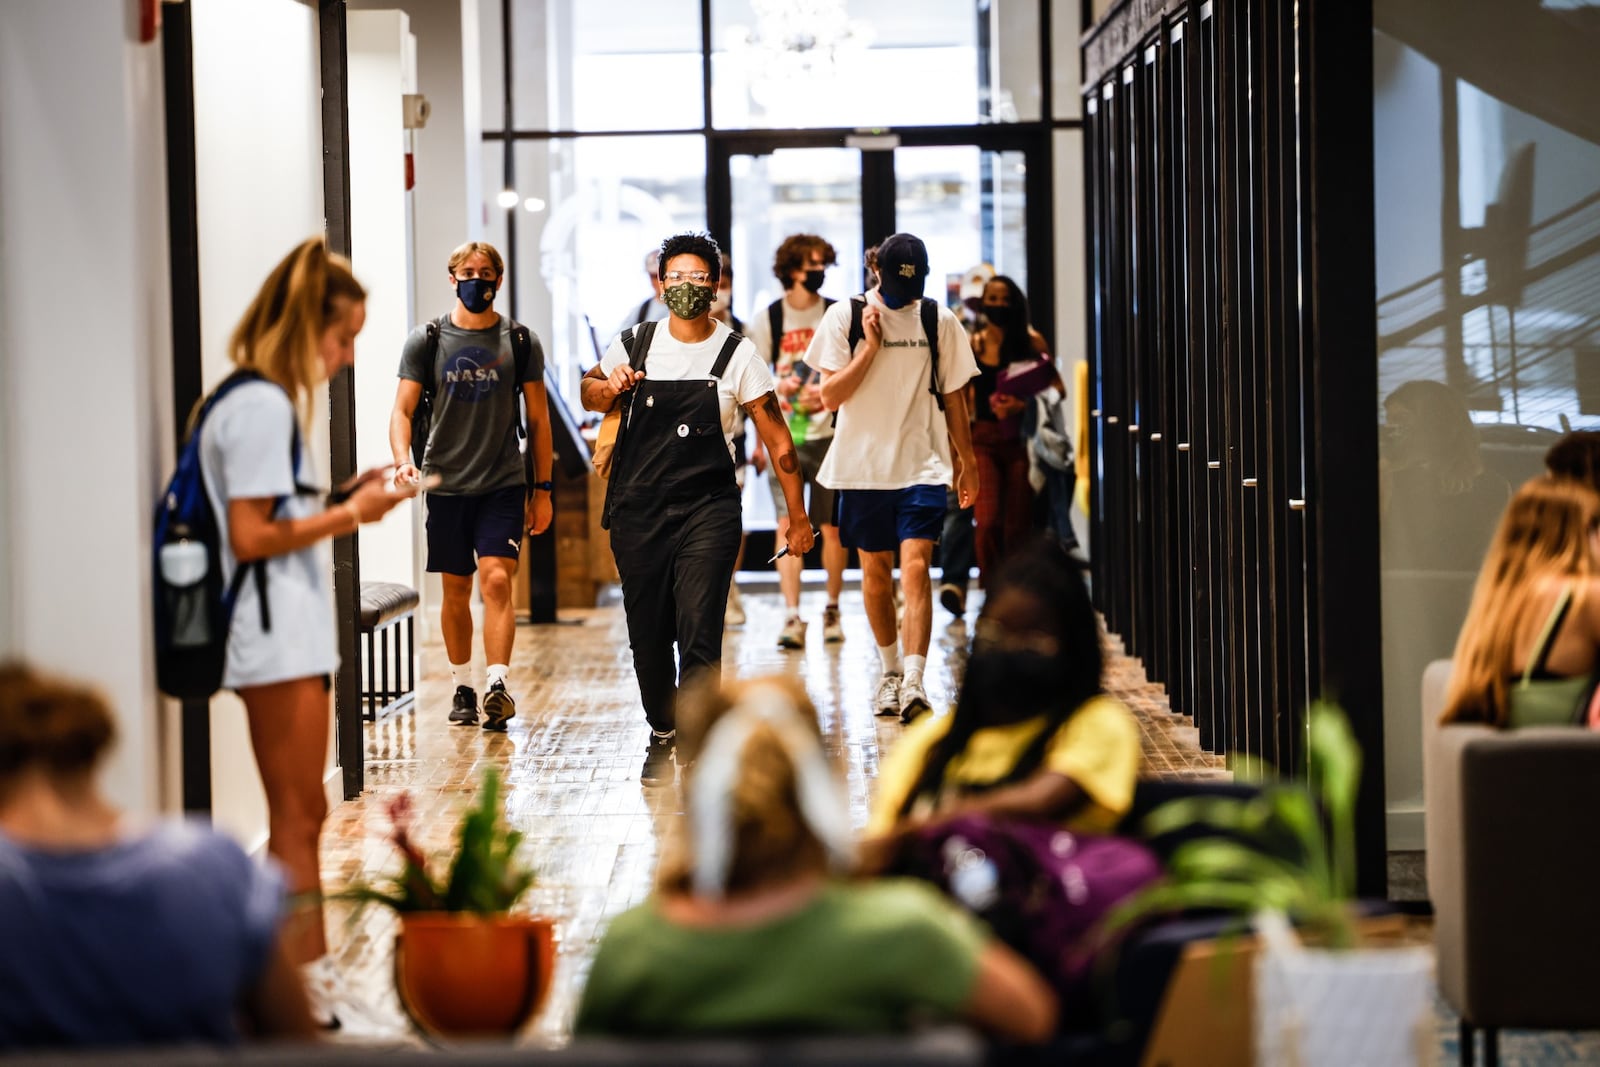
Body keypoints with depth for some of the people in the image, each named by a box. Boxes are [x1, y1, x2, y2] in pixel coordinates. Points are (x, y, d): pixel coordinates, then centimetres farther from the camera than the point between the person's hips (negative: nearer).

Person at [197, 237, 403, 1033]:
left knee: (302, 817, 14)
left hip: (295, 633, 10)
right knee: (297, 818, -5)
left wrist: (347, 501, 8)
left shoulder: (268, 401, 15)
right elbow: (250, 537, -20)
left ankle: (311, 974, 20)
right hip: (278, 639, -10)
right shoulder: (261, 407, -16)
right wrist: (347, 517, -14)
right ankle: (304, 990, -1)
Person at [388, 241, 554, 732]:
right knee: (455, 589, 9)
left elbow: (538, 419, 8)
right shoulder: (426, 340, 3)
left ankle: (496, 684, -22)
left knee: (497, 580, -15)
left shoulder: (520, 341, 3)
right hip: (446, 484, 1)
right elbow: (403, 410, -1)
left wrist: (542, 489, 5)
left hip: (503, 484, -1)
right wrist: (403, 461, -21)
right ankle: (462, 686, 22)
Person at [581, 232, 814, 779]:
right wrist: (610, 388, -1)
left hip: (708, 512, -3)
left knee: (699, 634, -15)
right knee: (647, 636, 9)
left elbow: (776, 438, 2)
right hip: (638, 512, 3)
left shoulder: (737, 354, -1)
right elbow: (590, 392, 24)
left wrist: (798, 516, 2)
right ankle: (662, 734, 29)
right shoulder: (634, 345, 6)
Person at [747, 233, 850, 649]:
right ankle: (792, 617, -12)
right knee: (788, 523, -9)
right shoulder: (768, 320, 3)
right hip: (784, 438, -1)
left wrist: (829, 392, -14)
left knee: (832, 525, 5)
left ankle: (832, 610, 19)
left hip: (830, 434, 1)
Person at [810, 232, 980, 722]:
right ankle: (890, 670, 28)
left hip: (922, 466, -1)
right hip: (862, 466, 1)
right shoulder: (844, 317, -1)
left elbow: (953, 398, 11)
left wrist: (967, 462, 12)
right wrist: (870, 347, -12)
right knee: (875, 571, 9)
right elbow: (830, 396, -4)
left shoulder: (940, 322, 3)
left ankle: (914, 682, -21)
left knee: (915, 568, -14)